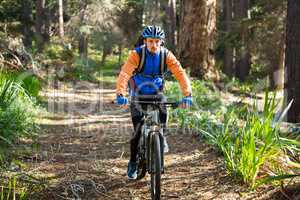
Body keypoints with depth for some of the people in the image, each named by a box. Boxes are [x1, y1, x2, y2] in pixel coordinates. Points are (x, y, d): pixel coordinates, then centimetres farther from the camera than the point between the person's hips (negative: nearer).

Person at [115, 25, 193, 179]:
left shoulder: (166, 55, -15)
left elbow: (180, 73, -24)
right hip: (138, 95, -2)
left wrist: (187, 94, -38)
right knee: (138, 130, -10)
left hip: (156, 94, 2)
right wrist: (121, 94, -50)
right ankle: (133, 162, 8)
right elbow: (124, 73, -34)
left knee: (162, 115, -22)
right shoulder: (137, 54, -22)